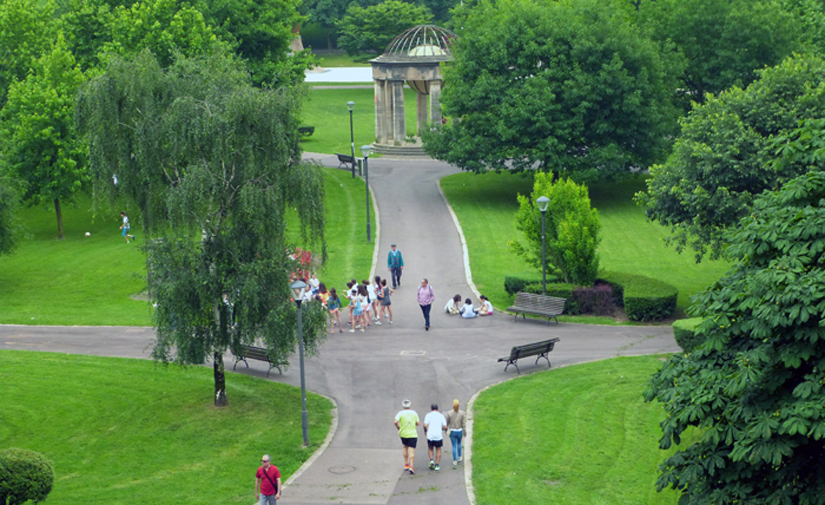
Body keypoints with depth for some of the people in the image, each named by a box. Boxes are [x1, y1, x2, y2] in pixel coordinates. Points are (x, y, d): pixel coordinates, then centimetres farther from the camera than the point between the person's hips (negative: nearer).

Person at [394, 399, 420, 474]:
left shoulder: (400, 413, -3)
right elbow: (418, 423, 5)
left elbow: (396, 422, -17)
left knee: (405, 447, 24)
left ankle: (406, 464, 21)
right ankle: (411, 466, -20)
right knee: (411, 451, -4)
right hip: (413, 434, 0)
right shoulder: (414, 413, 4)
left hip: (403, 433, 0)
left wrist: (398, 428, 0)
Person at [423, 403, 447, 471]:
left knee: (430, 448, 19)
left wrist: (425, 431, 8)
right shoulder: (441, 415, 6)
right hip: (439, 435, 1)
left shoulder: (428, 415, 1)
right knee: (438, 450, 13)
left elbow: (425, 425, -11)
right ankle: (437, 465, 7)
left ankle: (431, 460, -3)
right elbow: (445, 427, 1)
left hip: (430, 435, -1)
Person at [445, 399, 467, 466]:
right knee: (459, 443, 29)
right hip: (459, 431, 1)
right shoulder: (462, 413, -13)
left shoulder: (449, 413, -14)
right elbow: (464, 423, -10)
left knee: (454, 446, 9)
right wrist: (465, 432, 2)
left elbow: (447, 423, -3)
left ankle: (455, 461, 6)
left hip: (452, 431, -1)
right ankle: (459, 457, 38)